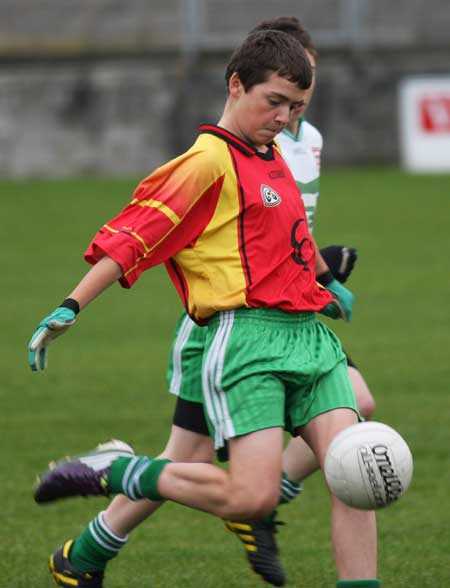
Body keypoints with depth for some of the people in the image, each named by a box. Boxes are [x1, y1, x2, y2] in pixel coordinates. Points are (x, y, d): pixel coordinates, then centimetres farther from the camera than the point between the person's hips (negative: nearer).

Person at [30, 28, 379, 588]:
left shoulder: (272, 156, 19)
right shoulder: (210, 160, -7)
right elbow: (133, 235, -11)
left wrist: (324, 287, 50)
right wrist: (71, 307, -18)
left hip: (308, 334, 8)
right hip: (248, 337, -8)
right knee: (253, 495, -17)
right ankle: (111, 473, 1)